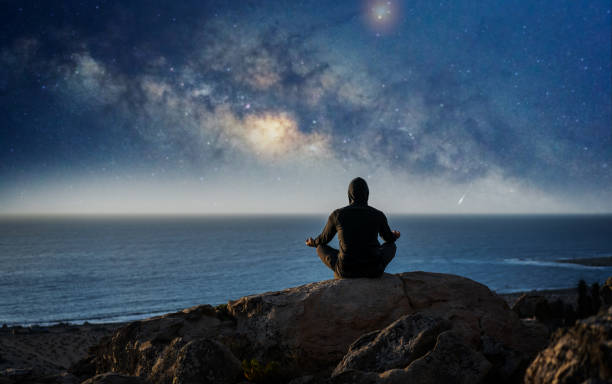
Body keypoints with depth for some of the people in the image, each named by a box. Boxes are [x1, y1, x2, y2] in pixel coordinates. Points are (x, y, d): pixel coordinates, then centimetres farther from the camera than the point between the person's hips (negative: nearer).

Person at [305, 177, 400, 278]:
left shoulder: (337, 215, -4)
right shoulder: (378, 215, -3)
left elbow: (324, 239, 13)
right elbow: (389, 238, 17)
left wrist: (313, 243, 38)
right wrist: (395, 236, 44)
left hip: (346, 270, 0)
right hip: (373, 270, 0)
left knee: (321, 248, 29)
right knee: (391, 246, 31)